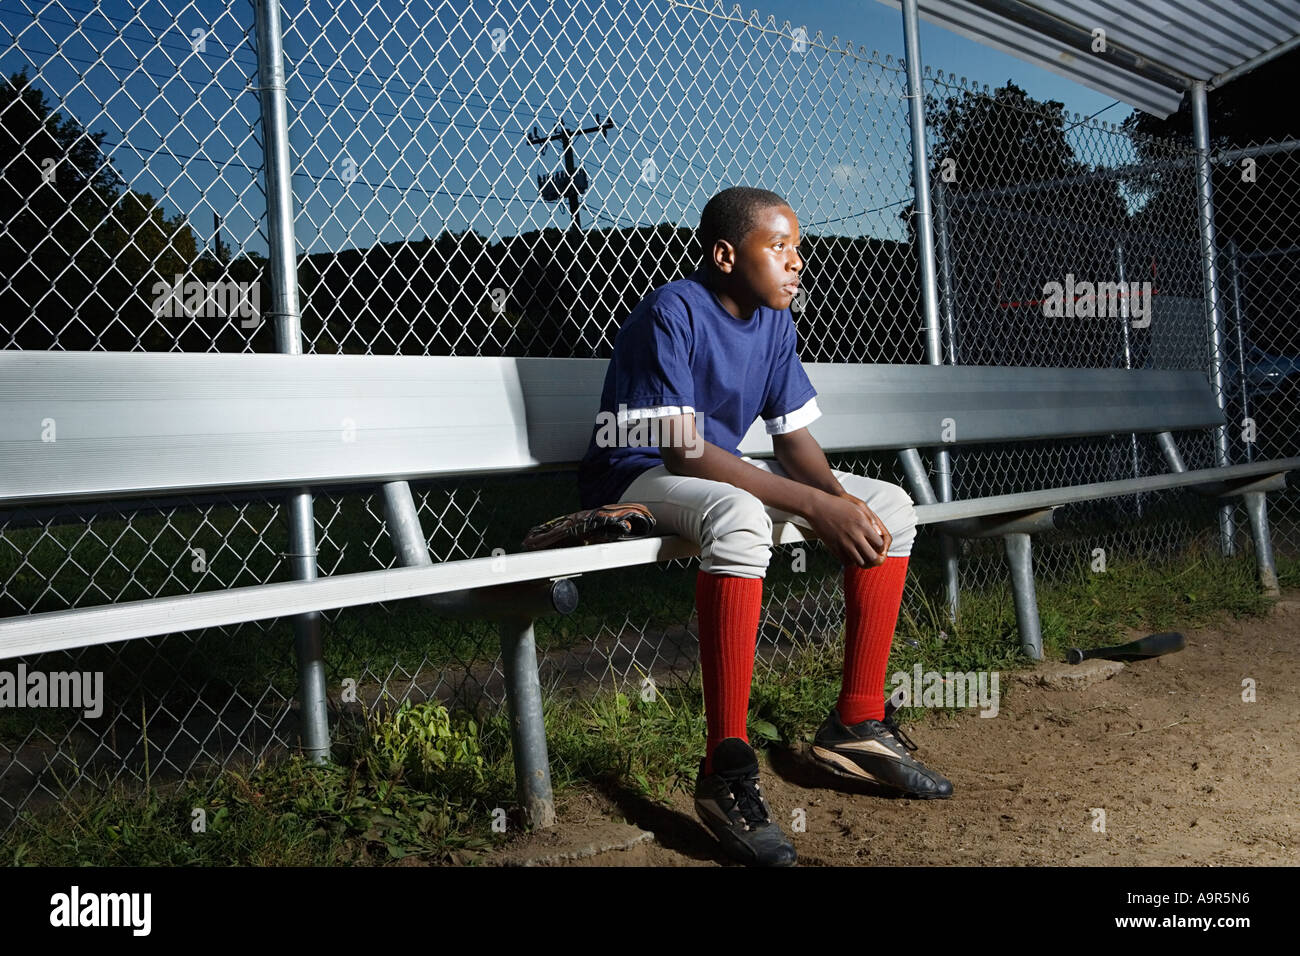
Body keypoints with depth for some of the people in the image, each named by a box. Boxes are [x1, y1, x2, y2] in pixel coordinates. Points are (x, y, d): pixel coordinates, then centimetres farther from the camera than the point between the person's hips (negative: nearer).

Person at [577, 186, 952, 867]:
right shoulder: (672, 314, -21)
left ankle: (856, 723, 2)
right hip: (638, 476, -8)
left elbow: (795, 435, 4)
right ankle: (726, 772, -35)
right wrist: (815, 506, -32)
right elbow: (684, 453, -28)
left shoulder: (775, 321, 4)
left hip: (720, 470, 9)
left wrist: (843, 499, -19)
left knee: (889, 507, -1)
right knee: (739, 516, -42)